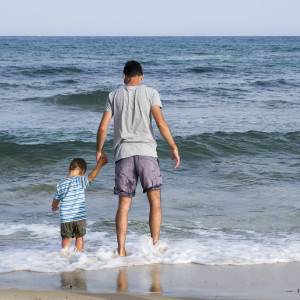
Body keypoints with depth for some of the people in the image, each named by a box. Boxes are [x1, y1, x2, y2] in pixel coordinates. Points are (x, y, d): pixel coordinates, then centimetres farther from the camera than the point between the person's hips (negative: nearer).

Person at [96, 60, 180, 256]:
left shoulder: (114, 96, 10)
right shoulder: (150, 93, 4)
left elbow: (103, 126, 7)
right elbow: (161, 123, -7)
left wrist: (99, 151, 20)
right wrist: (174, 148, -1)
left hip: (123, 152, 2)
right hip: (146, 151, -2)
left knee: (124, 205, 5)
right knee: (155, 202, 4)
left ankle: (121, 250, -1)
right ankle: (155, 246, -2)